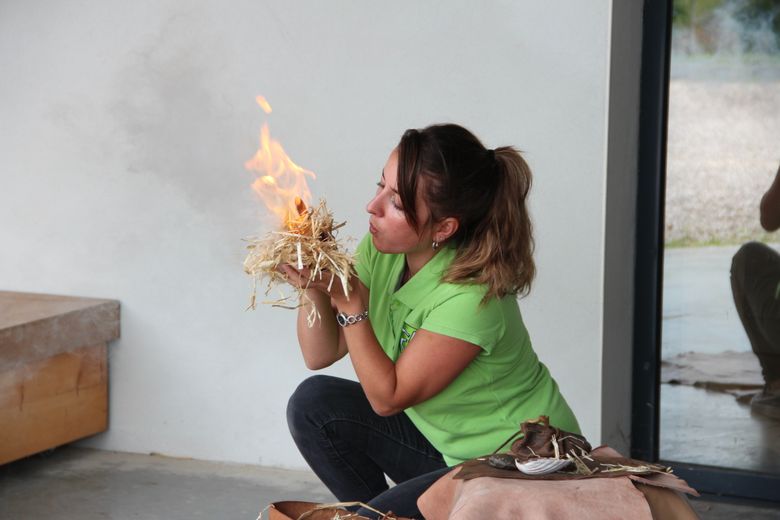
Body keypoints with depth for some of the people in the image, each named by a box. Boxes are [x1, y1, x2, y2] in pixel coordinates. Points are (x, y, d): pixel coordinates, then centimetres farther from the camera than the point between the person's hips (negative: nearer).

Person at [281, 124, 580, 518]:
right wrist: (314, 289, -18)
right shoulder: (380, 249, -7)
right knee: (313, 405, -5)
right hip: (445, 441, 8)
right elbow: (320, 355, -2)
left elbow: (387, 397, -21)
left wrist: (348, 300, -26)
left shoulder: (472, 296, -29)